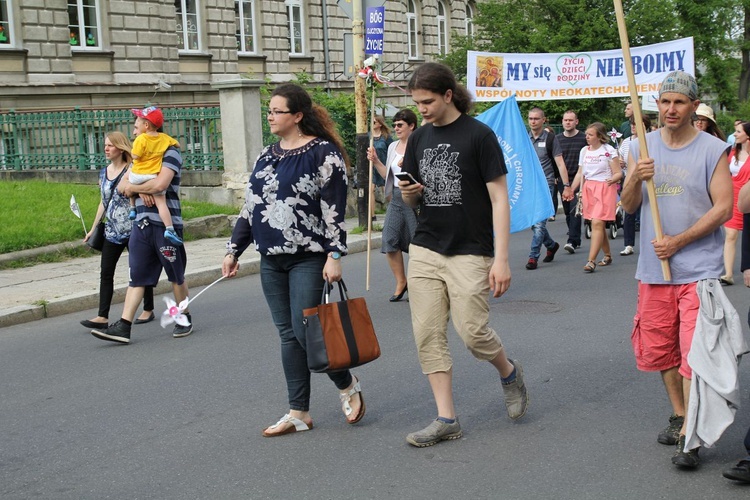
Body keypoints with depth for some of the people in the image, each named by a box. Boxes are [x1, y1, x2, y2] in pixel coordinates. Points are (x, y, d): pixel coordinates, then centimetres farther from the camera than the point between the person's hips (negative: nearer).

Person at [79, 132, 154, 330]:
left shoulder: (132, 170, -9)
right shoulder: (104, 173, 10)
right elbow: (103, 203, 17)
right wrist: (93, 228, 17)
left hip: (132, 229, -6)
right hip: (112, 231, 6)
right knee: (106, 272, 0)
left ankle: (148, 310, 20)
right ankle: (102, 317, 0)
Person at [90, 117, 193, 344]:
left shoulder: (170, 152, -5)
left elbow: (161, 183, -20)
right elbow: (122, 185, 12)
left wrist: (133, 187, -5)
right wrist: (140, 191, -9)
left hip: (165, 224, -7)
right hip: (141, 224, 7)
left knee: (176, 276, 6)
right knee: (136, 277, 3)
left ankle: (185, 319, 21)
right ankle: (123, 327, 0)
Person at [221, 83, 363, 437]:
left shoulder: (323, 152, -8)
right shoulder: (267, 155, 13)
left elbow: (334, 208, -13)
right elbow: (250, 207, 17)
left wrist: (334, 255, -18)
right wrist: (234, 250, 16)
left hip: (309, 258, -7)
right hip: (271, 260, 7)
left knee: (305, 331, -8)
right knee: (287, 335, 8)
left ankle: (347, 385, 18)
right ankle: (299, 413, 14)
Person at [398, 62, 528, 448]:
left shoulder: (478, 135, -7)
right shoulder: (419, 139, 10)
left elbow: (499, 199, -8)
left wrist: (501, 259, -14)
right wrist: (408, 193, -9)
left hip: (470, 253, -5)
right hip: (425, 250, 5)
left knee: (473, 332, -6)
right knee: (428, 336, 0)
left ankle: (509, 373, 26)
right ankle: (446, 419, 9)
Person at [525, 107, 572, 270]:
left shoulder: (550, 139, -1)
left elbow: (560, 163, -3)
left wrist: (566, 186, -9)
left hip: (545, 184, -5)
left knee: (540, 223, -10)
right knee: (533, 223, 10)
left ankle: (533, 257, -8)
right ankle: (551, 245, 33)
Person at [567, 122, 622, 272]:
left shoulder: (609, 151, -4)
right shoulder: (584, 151, 12)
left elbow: (618, 173, -4)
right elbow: (580, 174, 17)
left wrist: (612, 179, -25)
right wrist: (571, 190, 13)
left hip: (604, 189, -6)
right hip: (588, 189, 6)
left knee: (597, 223, -15)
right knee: (599, 225, 8)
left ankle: (591, 261, -19)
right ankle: (608, 255, 24)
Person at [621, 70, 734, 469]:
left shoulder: (713, 150, -3)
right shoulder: (642, 147, 8)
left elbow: (723, 208, -7)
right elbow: (628, 206, 6)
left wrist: (678, 241, -14)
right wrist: (635, 179, -16)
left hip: (698, 268, -4)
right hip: (653, 269, 5)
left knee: (694, 352, -8)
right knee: (659, 347, 12)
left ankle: (689, 437, -3)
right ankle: (679, 416, 29)